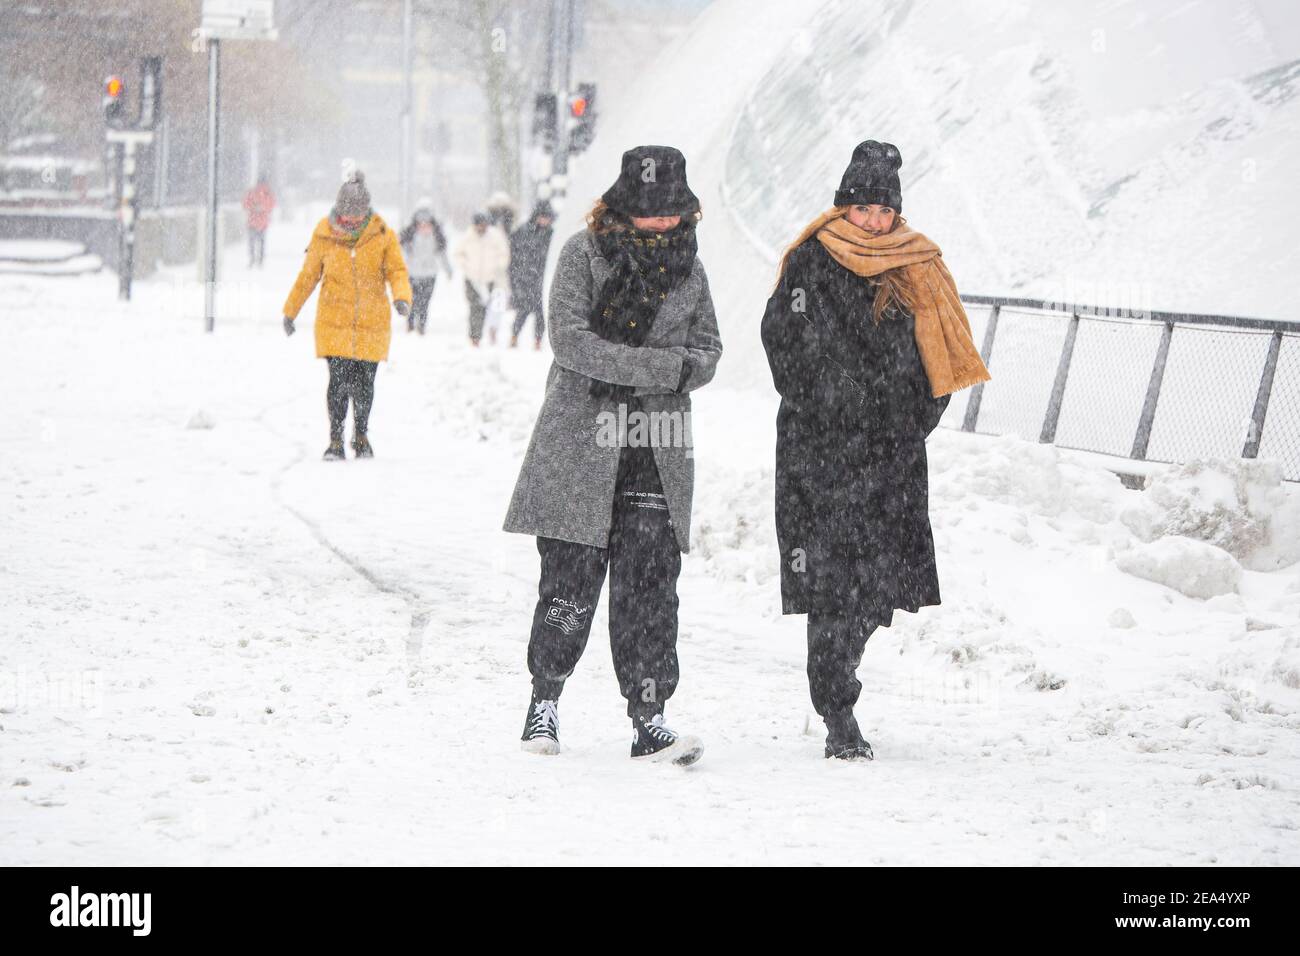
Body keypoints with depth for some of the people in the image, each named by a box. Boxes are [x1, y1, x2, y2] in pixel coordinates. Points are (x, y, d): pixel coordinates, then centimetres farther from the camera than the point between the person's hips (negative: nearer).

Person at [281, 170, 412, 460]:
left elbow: (397, 271, -3)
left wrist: (402, 297, -25)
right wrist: (290, 311, 13)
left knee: (364, 382, 6)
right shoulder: (324, 234, -3)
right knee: (339, 380, -9)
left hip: (371, 321, 1)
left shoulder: (383, 234, -4)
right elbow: (308, 275, 8)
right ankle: (336, 441, 2)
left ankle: (361, 436, 28)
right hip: (334, 321, -1)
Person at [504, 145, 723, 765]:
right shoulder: (585, 253, -3)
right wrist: (664, 366, -17)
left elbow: (707, 350, 14)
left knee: (651, 585, -3)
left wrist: (687, 368, -11)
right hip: (581, 445, -3)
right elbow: (570, 339, -12)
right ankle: (545, 698, 15)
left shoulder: (687, 266, 10)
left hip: (658, 452, 3)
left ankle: (648, 719, 0)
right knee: (572, 582, -3)